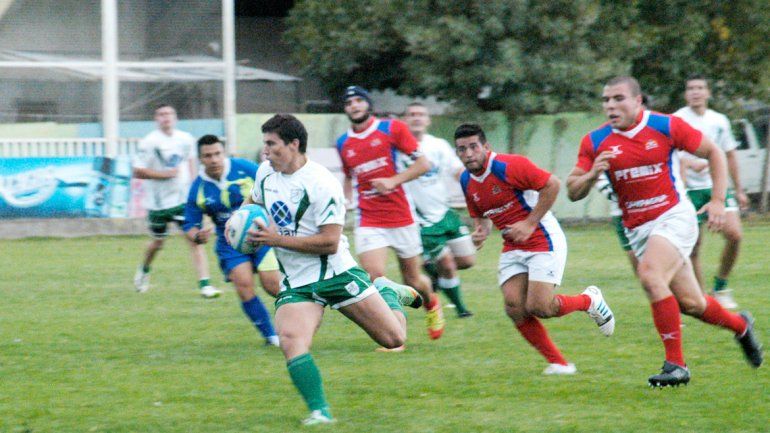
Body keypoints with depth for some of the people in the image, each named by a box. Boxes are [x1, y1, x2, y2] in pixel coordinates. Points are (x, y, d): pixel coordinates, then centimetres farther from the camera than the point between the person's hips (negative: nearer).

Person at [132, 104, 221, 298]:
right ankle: (144, 270, 46)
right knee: (158, 242, 14)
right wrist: (164, 174, -19)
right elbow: (138, 172, -13)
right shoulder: (148, 142, -12)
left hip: (183, 198, 2)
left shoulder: (186, 139, 2)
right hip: (158, 202, -2)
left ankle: (204, 284, -14)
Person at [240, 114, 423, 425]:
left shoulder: (321, 183, -19)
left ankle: (388, 293, 31)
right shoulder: (265, 173, 5)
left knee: (393, 339, 0)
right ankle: (320, 411, -19)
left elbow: (330, 243, -22)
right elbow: (253, 202, 28)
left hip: (336, 273, -5)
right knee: (291, 343, -25)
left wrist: (277, 239, -23)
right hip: (296, 284, 5)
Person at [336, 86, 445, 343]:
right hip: (369, 222, 2)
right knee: (374, 276, -17)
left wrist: (394, 181, -15)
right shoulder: (344, 144, 8)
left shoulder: (392, 129, -2)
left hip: (401, 218, -2)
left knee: (413, 280, 8)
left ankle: (431, 304, 44)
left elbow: (423, 164, -3)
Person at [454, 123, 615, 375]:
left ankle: (590, 300, 16)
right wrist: (480, 231, -4)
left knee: (538, 307, -15)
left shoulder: (509, 166, -19)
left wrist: (530, 224, -20)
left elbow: (552, 185, -19)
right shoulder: (466, 181, 4)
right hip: (512, 249, 7)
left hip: (544, 241, -7)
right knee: (514, 308, -10)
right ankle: (558, 363, 2)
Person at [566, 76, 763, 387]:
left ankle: (675, 364, -21)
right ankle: (740, 326, 38)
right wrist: (592, 174, -20)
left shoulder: (666, 126, -8)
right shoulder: (595, 142, -1)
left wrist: (718, 200, -4)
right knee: (690, 303, 5)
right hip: (637, 229, 4)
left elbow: (713, 152, 3)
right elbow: (573, 192, 1)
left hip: (674, 217, -4)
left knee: (650, 276, -28)